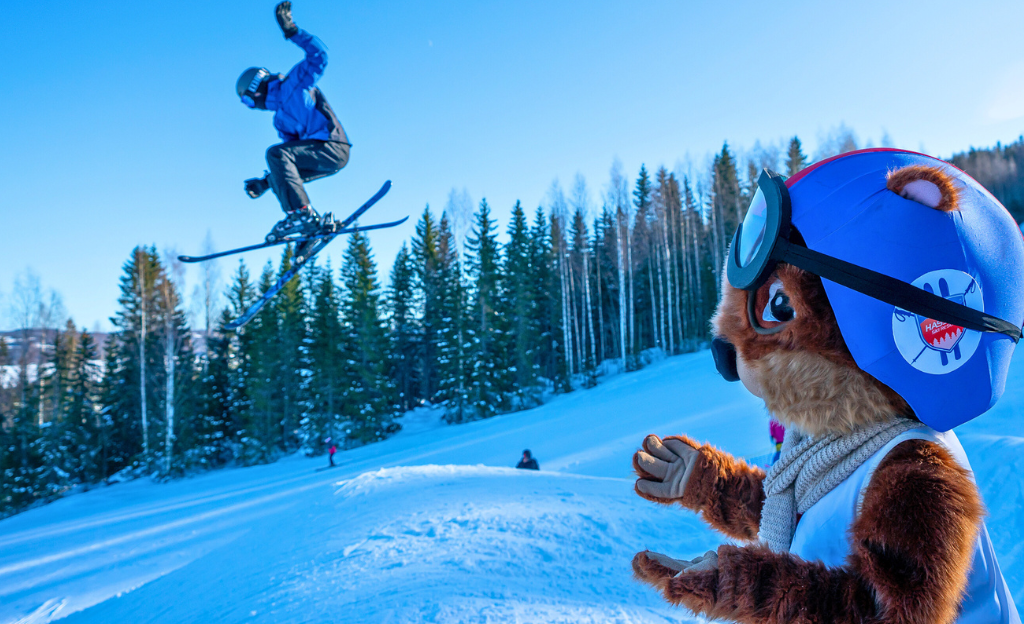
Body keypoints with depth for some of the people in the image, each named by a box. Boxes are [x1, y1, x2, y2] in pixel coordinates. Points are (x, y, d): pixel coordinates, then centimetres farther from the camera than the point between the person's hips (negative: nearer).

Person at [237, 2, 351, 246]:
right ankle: (312, 224, 0)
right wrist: (264, 183, 20)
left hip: (333, 148, -9)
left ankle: (301, 213, -28)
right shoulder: (280, 120, 25)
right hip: (324, 154, 9)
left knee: (275, 154, -19)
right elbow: (292, 161, 24)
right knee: (278, 175, 7)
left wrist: (292, 31, -14)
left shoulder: (296, 84, 6)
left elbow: (319, 54, -6)